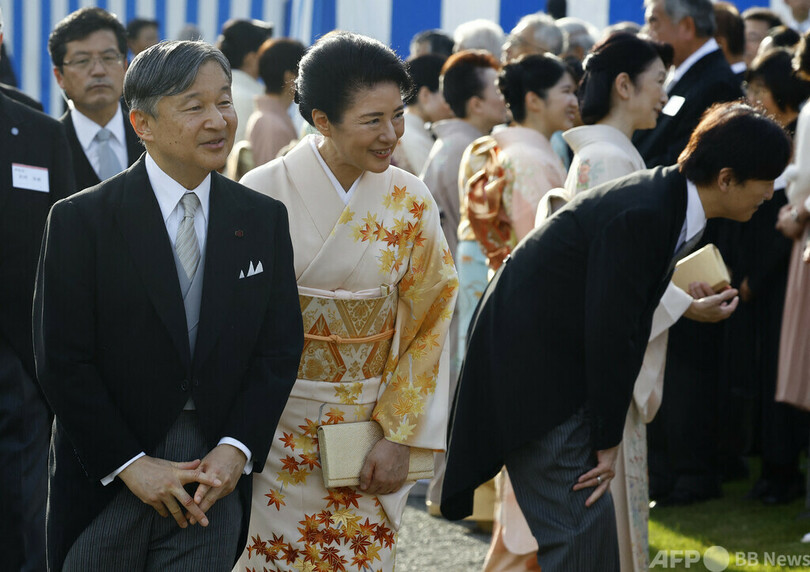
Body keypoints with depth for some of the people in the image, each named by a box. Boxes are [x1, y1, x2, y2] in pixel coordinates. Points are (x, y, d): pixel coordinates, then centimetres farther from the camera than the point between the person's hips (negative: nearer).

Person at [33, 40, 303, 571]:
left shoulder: (264, 219, 5)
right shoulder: (81, 221, -6)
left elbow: (280, 347, 4)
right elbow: (62, 361, -9)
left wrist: (236, 449, -9)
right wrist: (131, 464, -13)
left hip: (216, 475, 2)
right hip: (106, 482, -2)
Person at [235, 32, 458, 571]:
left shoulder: (410, 202, -3)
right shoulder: (265, 193, -10)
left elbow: (426, 326, 0)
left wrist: (400, 437, -4)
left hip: (372, 436, 2)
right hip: (279, 433, -2)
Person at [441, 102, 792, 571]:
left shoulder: (669, 205, 6)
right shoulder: (641, 215, -25)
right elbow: (608, 334, -23)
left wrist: (609, 436, 7)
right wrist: (607, 439, -14)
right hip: (530, 369, -10)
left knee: (597, 525, 13)